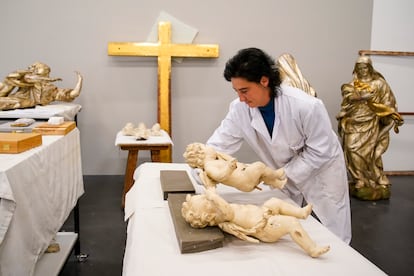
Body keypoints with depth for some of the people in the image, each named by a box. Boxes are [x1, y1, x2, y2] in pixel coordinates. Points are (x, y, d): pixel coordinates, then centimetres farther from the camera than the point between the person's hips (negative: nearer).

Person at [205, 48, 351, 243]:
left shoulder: (307, 106, -33)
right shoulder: (240, 108, -21)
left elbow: (319, 152, -24)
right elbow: (218, 145, -18)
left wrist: (282, 174, -26)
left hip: (320, 170, -3)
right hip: (284, 176, 4)